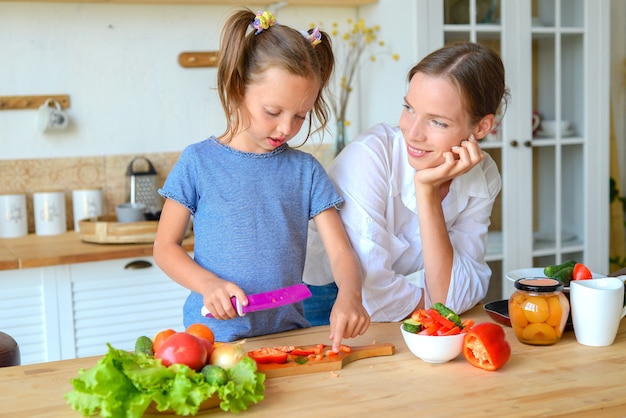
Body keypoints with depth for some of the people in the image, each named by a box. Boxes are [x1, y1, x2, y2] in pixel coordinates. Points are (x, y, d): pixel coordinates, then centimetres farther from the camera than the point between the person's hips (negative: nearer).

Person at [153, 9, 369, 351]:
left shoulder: (306, 170, 6)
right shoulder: (198, 162, 0)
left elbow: (340, 250, 1)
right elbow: (165, 247, 5)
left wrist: (349, 295, -20)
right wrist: (208, 284, -13)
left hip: (286, 333, 2)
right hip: (212, 334, -1)